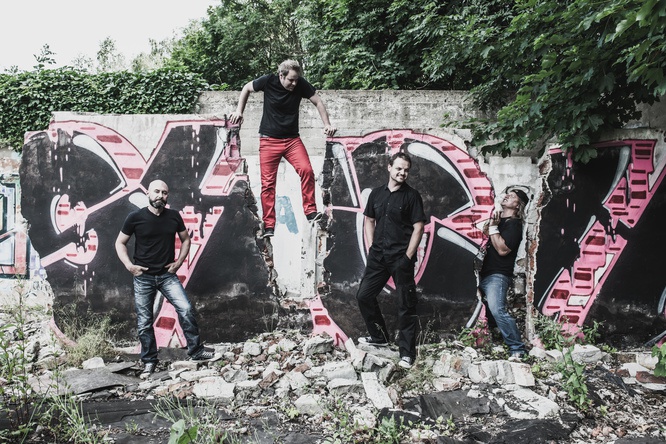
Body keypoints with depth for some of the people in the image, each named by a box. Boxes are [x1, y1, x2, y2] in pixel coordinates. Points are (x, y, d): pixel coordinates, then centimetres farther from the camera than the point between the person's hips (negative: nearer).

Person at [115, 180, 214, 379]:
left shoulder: (174, 216, -1)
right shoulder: (135, 217, -7)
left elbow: (185, 239, 13)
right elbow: (120, 243, 2)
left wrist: (179, 262, 1)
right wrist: (129, 265, -10)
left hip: (167, 275, 2)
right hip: (143, 277, -1)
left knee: (186, 309, -9)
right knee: (144, 322, 5)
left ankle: (195, 351, 7)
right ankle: (149, 361, 21)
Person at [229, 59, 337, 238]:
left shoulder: (301, 84, -8)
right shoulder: (268, 81, -10)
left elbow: (318, 101, -1)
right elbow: (247, 88, 7)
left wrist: (327, 124, -11)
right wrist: (239, 111, 1)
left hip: (292, 139, 1)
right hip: (269, 140, -1)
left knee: (306, 170, -23)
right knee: (268, 182, -3)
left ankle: (310, 211, -11)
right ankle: (269, 225, 4)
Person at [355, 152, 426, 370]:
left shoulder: (412, 196, -4)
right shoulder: (377, 193, 9)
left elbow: (418, 228, -8)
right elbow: (369, 220, 16)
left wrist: (408, 257, -13)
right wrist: (371, 247, 6)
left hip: (401, 258, -5)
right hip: (378, 256, 5)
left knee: (406, 305, 1)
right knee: (364, 295, 11)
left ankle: (407, 352, 10)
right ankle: (379, 336, 30)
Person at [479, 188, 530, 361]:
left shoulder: (513, 224, -9)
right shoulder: (500, 218, 18)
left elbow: (502, 249, -19)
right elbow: (485, 232, 32)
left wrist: (493, 227, -15)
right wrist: (490, 222, 13)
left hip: (497, 276, -9)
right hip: (484, 274, 10)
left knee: (497, 310, -25)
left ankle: (517, 349, -17)